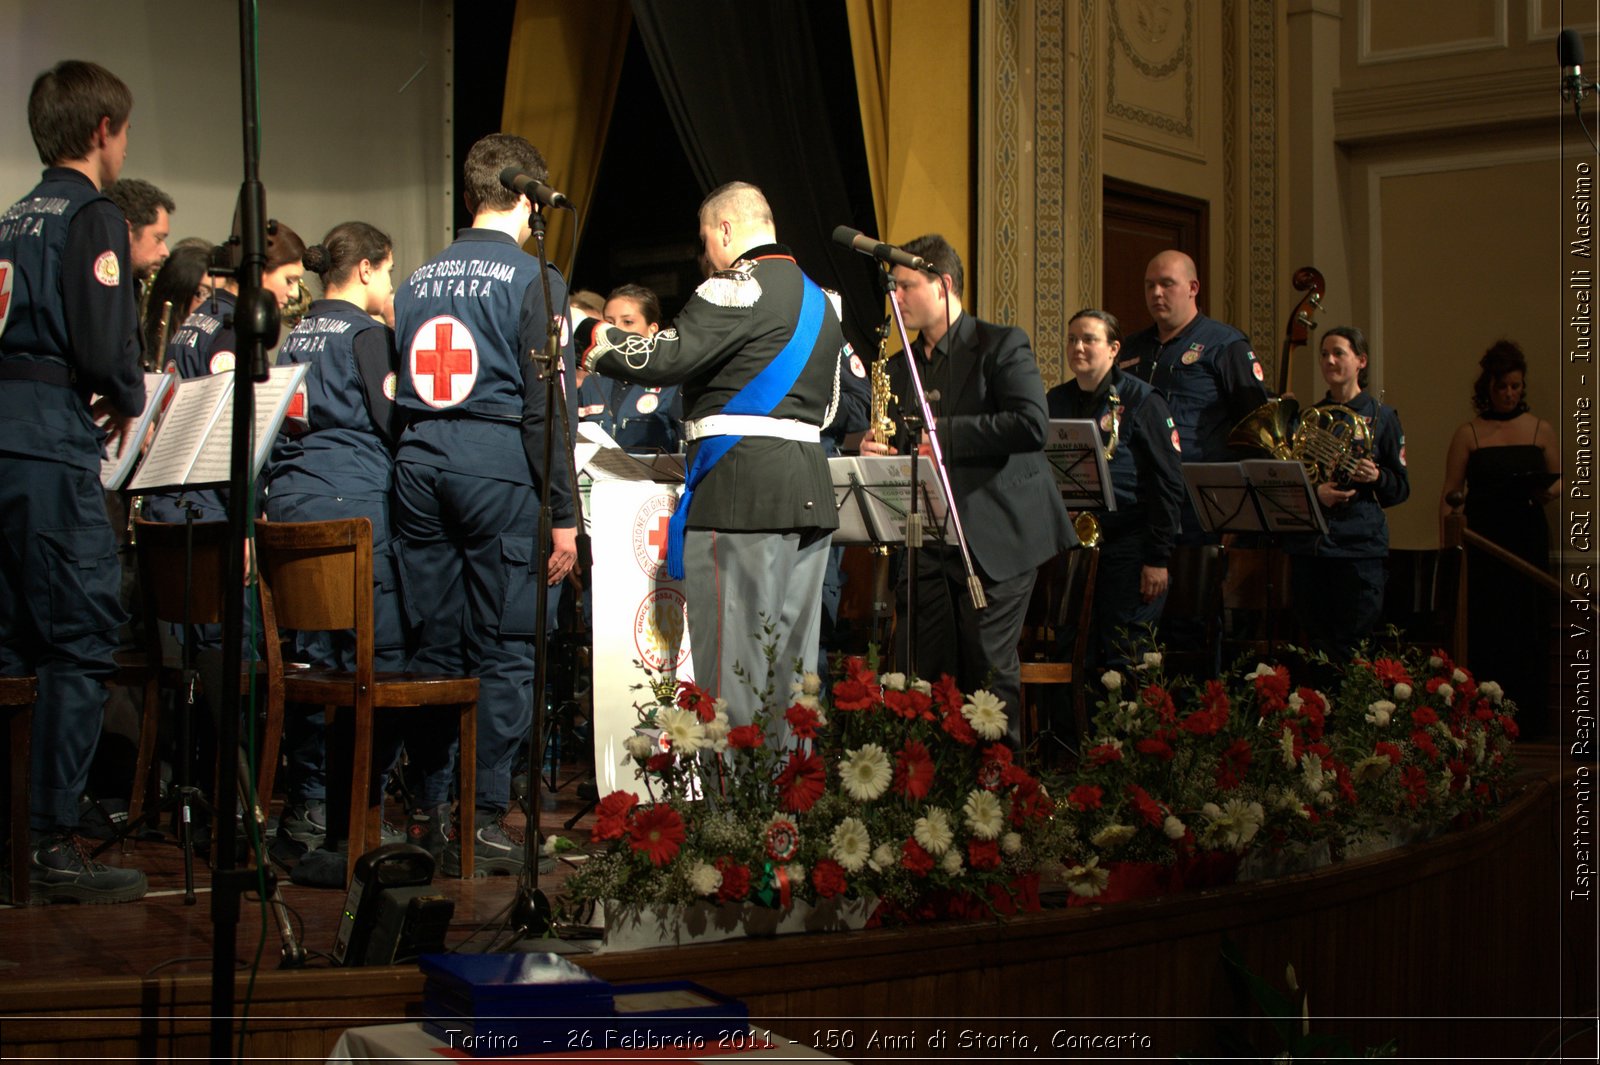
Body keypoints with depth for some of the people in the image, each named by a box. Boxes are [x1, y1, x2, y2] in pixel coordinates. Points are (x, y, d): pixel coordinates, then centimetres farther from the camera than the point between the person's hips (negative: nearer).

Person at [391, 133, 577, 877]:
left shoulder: (419, 281, 14)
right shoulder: (533, 279, -3)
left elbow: (397, 394, 15)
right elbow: (545, 404, -8)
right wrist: (563, 513, -7)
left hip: (419, 462, 6)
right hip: (498, 463, -6)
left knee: (433, 642, 10)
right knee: (500, 649, -1)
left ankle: (431, 812, 15)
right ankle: (482, 821, -2)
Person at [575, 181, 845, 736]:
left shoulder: (739, 285, -7)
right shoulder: (817, 297, 21)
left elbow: (668, 358, -16)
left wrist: (596, 338, -2)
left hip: (742, 489, -9)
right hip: (810, 488, 9)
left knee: (732, 663, -6)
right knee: (792, 662, 11)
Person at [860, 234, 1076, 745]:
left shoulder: (1002, 345, -3)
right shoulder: (900, 366, 17)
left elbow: (1032, 425, -18)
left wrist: (943, 432, -16)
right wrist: (875, 449, -1)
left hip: (995, 537, -6)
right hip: (926, 543, 6)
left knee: (989, 674, -3)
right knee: (912, 674, 3)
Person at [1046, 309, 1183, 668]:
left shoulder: (1141, 402, -4)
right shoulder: (1055, 402, 12)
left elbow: (1169, 483, -7)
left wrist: (1159, 558, -12)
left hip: (1127, 546, -5)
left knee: (1122, 659, -5)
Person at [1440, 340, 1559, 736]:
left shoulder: (1541, 429, 7)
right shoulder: (1468, 434, 4)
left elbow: (1559, 478, 12)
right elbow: (1451, 492, 3)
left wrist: (1548, 491, -10)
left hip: (1529, 536, 1)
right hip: (1485, 538, -1)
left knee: (1530, 621, 0)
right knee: (1487, 626, 0)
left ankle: (1531, 715, 9)